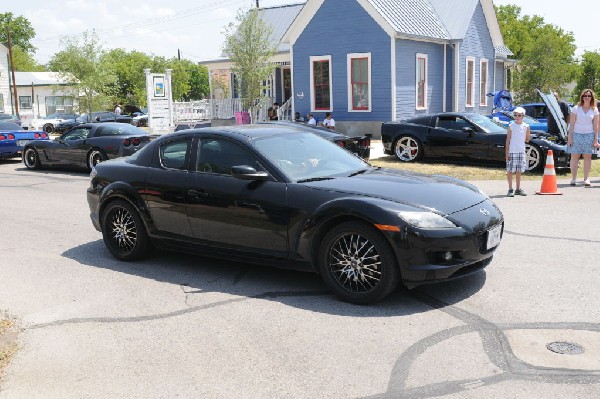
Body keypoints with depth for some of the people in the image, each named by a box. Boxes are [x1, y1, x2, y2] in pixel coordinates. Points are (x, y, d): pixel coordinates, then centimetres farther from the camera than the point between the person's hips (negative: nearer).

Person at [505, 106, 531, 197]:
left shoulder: (526, 126, 5)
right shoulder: (511, 126, -1)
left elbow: (527, 140, 11)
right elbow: (508, 140, -3)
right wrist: (507, 152, -8)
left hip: (521, 151, 3)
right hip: (512, 151, -3)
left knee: (519, 171, 9)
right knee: (510, 171, -2)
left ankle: (518, 189, 17)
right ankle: (510, 190, 3)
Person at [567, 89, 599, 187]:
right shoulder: (576, 108, 2)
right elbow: (571, 123, 1)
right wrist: (570, 137, -5)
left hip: (589, 135, 1)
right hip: (576, 134, -1)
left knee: (587, 157, 1)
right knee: (574, 156, -1)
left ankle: (586, 179, 5)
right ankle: (573, 179, 6)